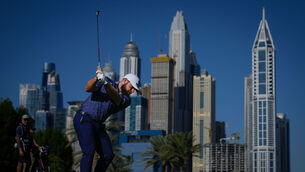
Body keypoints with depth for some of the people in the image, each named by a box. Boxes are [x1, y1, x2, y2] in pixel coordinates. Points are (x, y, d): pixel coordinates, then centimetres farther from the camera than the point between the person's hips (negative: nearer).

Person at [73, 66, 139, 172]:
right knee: (89, 151, -20)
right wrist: (96, 78, -39)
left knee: (108, 155, 3)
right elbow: (88, 88, -19)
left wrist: (105, 82, -37)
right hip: (83, 119, -6)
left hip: (98, 125, 6)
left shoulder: (126, 100, 5)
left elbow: (114, 96, -18)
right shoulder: (106, 81, -2)